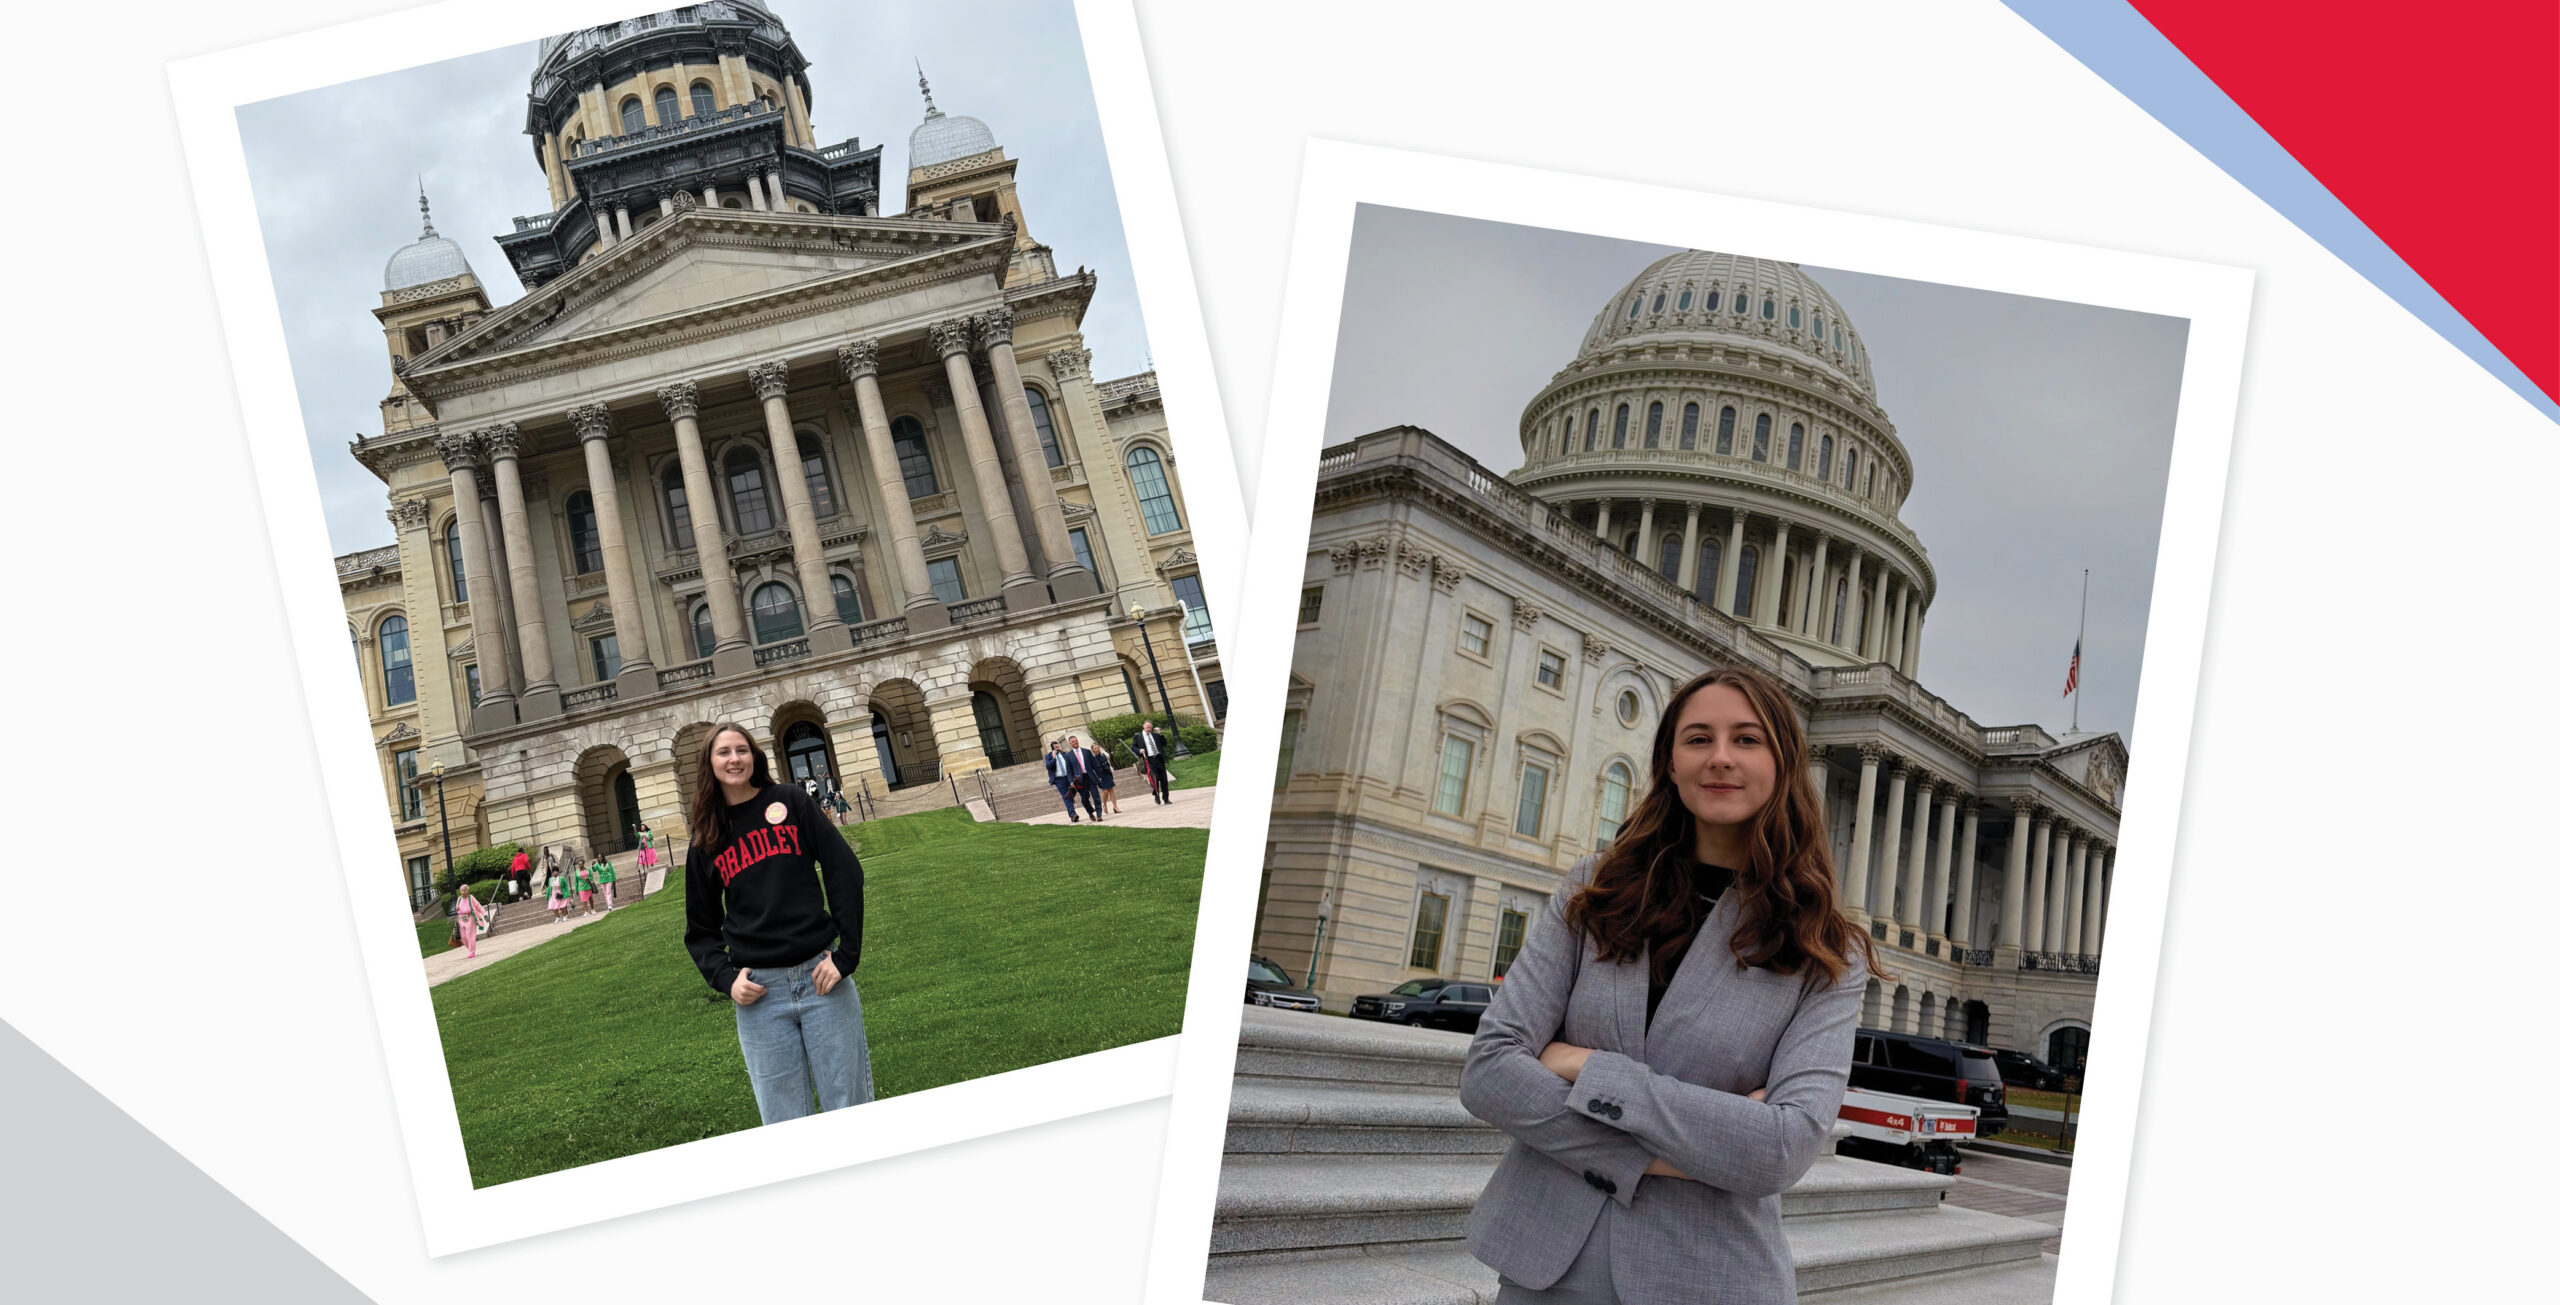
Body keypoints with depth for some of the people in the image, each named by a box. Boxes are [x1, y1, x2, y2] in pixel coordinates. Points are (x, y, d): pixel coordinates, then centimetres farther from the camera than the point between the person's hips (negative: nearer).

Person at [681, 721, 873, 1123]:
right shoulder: (705, 843, 12)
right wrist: (725, 979, -2)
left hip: (821, 977, -1)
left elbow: (844, 871, 1)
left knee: (850, 1111, 1)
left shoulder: (791, 801, 6)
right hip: (759, 995, 1)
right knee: (785, 1125, 2)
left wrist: (846, 955, -7)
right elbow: (700, 929, 17)